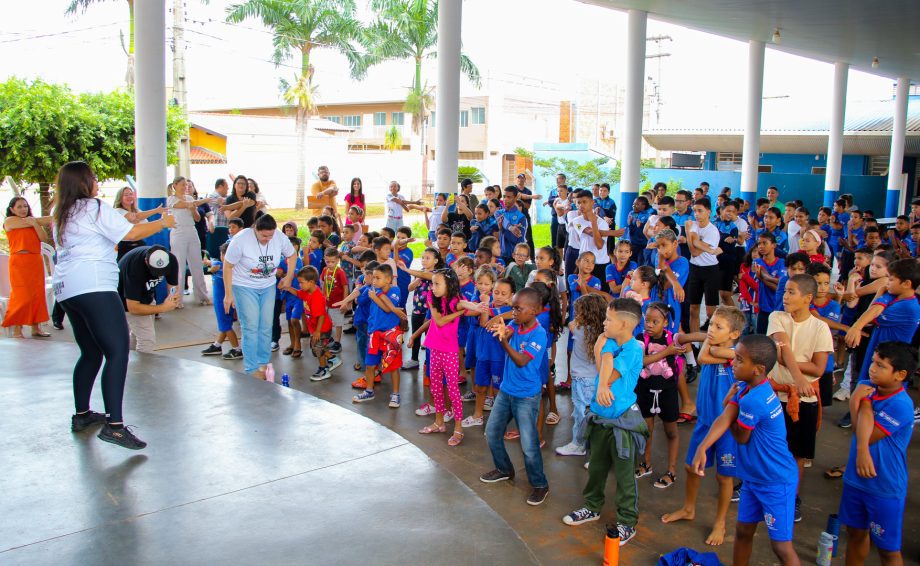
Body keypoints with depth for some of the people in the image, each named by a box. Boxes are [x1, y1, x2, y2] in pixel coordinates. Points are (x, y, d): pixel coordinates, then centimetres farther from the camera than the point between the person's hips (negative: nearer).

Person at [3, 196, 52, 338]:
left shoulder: (33, 220, 18)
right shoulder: (9, 221, 4)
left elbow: (44, 238, 4)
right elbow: (28, 222, -9)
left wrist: (35, 223, -10)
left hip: (36, 262, 5)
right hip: (19, 261, -5)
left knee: (37, 294, 3)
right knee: (21, 295, -8)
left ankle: (36, 327, 8)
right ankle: (17, 329, -3)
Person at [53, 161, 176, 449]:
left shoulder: (62, 216, 21)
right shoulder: (95, 208, -3)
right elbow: (131, 233, -10)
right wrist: (162, 222, 2)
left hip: (66, 289, 10)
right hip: (93, 286, -10)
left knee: (91, 352, 20)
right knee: (117, 352, -14)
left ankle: (81, 415, 26)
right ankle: (114, 425, -22)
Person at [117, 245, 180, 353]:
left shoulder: (171, 260, -23)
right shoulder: (135, 266, -38)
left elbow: (172, 286, -13)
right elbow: (133, 307, -35)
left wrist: (174, 298, -36)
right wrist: (162, 308, -40)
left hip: (146, 297, 6)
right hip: (127, 300, -6)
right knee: (147, 340, -14)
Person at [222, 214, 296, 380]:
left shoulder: (280, 237, -14)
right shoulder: (241, 240, -23)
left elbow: (292, 255, 6)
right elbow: (227, 266, -14)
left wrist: (288, 277, 1)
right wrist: (228, 294, -13)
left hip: (268, 287, 4)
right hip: (244, 287, -4)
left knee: (266, 327, 6)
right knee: (251, 327, -9)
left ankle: (263, 364, 21)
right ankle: (252, 369, -1)